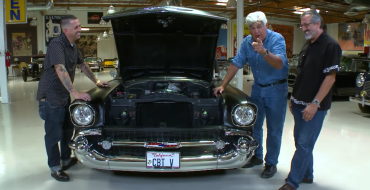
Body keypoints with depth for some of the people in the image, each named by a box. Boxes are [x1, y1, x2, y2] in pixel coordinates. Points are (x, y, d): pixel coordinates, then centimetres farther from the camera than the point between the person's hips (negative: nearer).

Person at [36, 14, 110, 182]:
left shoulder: (73, 47, 8)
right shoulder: (56, 45, -21)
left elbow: (83, 65, 21)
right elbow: (60, 70, -32)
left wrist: (96, 82, 22)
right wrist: (75, 93, -36)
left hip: (64, 95, 9)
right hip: (51, 96, -9)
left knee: (68, 128, 18)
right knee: (54, 134, 0)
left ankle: (66, 160, 35)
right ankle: (55, 168, 13)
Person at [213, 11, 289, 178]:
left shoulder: (277, 39, -18)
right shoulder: (247, 42, -2)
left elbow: (279, 64, -33)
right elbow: (236, 64, 3)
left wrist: (264, 52, -51)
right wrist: (222, 86, 0)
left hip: (276, 89, -5)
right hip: (257, 88, 5)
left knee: (274, 129, 2)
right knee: (254, 125, 14)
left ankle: (271, 163, 17)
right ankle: (257, 156, 32)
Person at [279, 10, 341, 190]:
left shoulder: (331, 46, -12)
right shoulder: (307, 45, 13)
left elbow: (330, 77, -17)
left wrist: (315, 103, -21)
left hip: (315, 106, -8)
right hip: (299, 103, 8)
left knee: (304, 144, -3)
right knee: (301, 141, 15)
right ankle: (307, 175, 30)